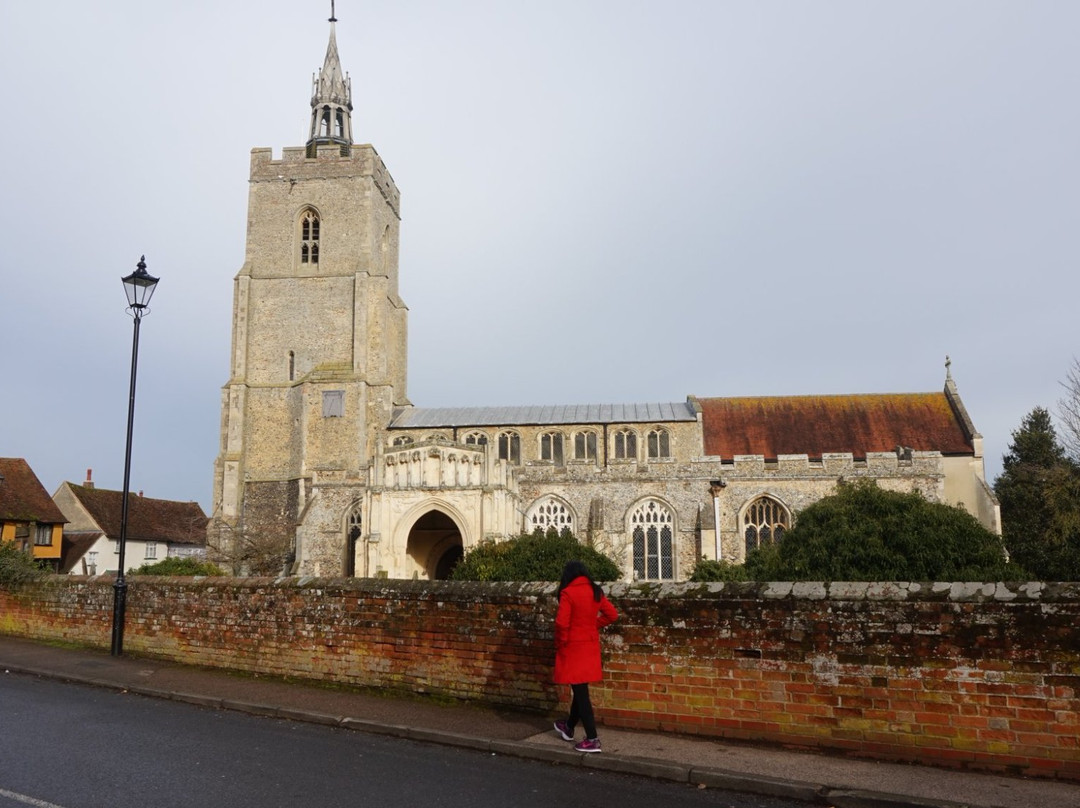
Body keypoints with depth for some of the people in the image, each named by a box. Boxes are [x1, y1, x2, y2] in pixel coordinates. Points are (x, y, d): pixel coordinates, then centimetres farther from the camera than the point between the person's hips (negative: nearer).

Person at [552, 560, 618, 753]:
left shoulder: (568, 593, -15)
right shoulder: (595, 591, 4)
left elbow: (562, 622, -21)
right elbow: (612, 614, 8)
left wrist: (560, 642, -5)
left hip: (573, 647, -7)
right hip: (590, 646, 7)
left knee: (580, 692, -1)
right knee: (580, 689, 19)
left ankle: (592, 740, -1)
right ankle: (569, 728, 37)